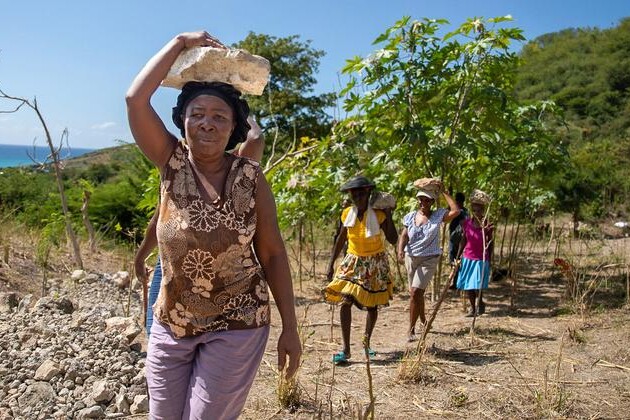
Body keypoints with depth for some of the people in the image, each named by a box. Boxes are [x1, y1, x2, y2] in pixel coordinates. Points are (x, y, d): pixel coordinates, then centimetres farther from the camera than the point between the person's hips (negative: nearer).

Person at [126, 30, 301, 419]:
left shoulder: (250, 177, -8)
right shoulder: (172, 164, -4)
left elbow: (273, 253, -5)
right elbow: (136, 99, -15)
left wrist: (290, 328, -6)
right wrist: (181, 42, -8)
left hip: (236, 326, -2)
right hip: (170, 324, 3)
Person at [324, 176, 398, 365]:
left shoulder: (378, 215, -14)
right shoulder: (347, 214, -6)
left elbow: (393, 239, -17)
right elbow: (340, 240, 4)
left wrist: (388, 215, -23)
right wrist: (331, 264, 3)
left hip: (375, 264, -1)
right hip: (353, 262, 1)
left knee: (372, 305, 9)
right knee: (345, 302, -14)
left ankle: (366, 342, 32)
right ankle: (345, 349, -9)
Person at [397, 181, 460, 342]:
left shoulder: (438, 216, -7)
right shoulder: (410, 217, 1)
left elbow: (456, 211, -21)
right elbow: (404, 235, -4)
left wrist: (444, 191, -17)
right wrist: (400, 250, -23)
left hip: (429, 259, -4)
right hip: (411, 258, 4)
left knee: (415, 292, -16)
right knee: (417, 293, 19)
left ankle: (411, 329, -3)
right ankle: (423, 321, 43)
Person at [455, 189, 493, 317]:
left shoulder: (487, 225, -8)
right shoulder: (467, 223, -1)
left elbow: (490, 243, 1)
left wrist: (490, 260, 1)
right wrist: (458, 257, 7)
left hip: (481, 259, -3)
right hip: (467, 258, 3)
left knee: (477, 285, -7)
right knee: (468, 285, 7)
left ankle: (480, 303, 20)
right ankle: (472, 308, 24)